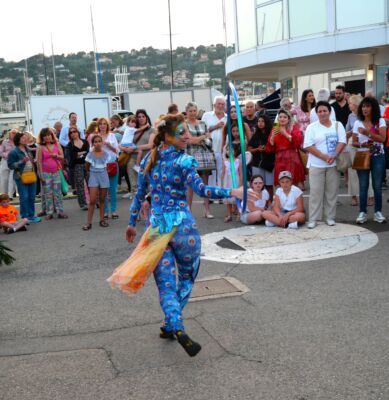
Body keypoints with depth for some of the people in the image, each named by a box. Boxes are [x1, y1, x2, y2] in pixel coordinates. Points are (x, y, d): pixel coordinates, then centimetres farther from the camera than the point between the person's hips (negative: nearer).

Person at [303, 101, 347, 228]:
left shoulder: (338, 125, 7)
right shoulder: (312, 127, 0)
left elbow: (342, 142, -2)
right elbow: (308, 146, -9)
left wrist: (334, 156, -18)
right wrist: (324, 156, -17)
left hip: (334, 164, 2)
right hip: (316, 165, -2)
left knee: (332, 192, 6)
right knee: (316, 192, -1)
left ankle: (330, 217, 17)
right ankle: (313, 219, 4)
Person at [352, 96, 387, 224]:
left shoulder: (380, 121, -2)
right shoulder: (357, 123, 3)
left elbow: (382, 138, -15)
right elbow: (354, 142, 4)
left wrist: (368, 133, -27)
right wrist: (362, 144, -16)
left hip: (377, 157, -1)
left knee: (377, 186, 3)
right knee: (363, 186, 3)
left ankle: (378, 212, 13)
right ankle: (363, 213, 11)